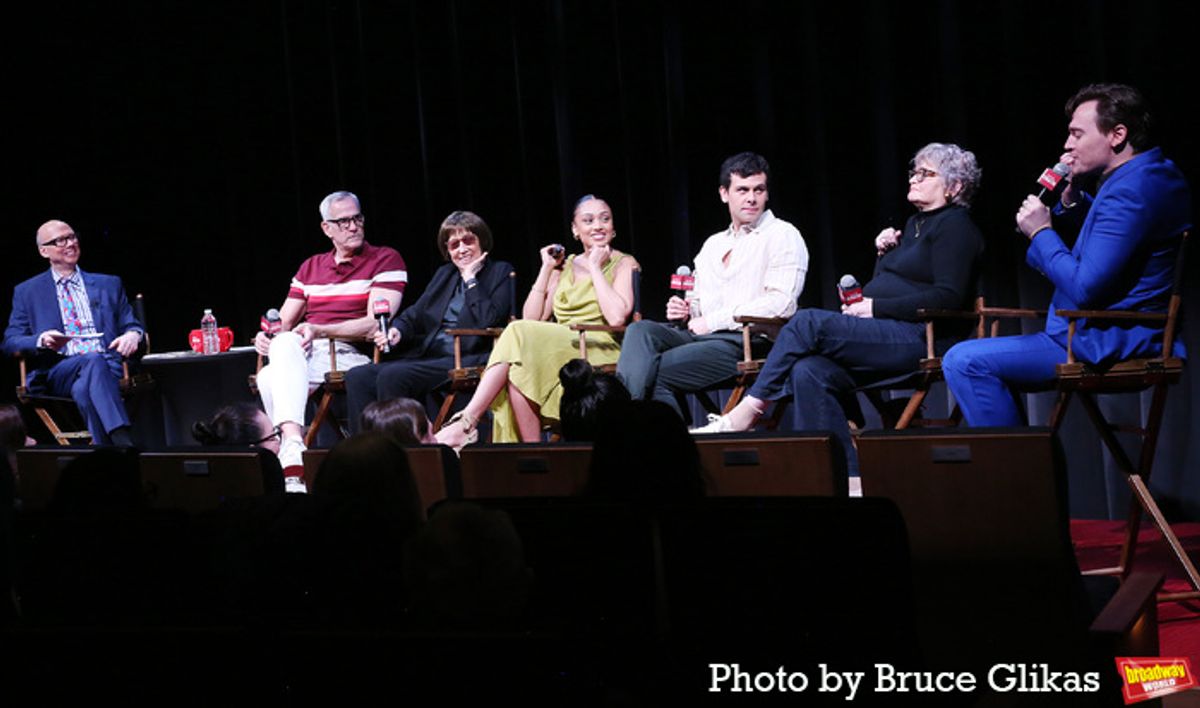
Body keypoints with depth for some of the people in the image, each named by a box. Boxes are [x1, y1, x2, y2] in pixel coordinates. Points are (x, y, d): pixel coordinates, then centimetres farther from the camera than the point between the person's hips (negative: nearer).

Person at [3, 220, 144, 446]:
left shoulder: (109, 284, 25)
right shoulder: (27, 292, 19)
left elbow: (131, 325, 21)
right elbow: (10, 342, 12)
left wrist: (133, 335, -6)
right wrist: (41, 341, -11)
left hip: (109, 366, 2)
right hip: (57, 372, -2)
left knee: (84, 388, -37)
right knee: (93, 361, -37)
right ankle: (125, 444, -54)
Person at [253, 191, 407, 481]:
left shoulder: (386, 259, 6)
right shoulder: (310, 267, 24)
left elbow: (376, 324, -7)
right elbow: (284, 322, 22)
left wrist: (320, 331, -19)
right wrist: (268, 336, -4)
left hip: (349, 354, -5)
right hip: (301, 350, 5)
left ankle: (290, 454, -39)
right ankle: (293, 447, -45)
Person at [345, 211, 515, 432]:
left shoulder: (501, 273, 5)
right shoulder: (444, 274, 26)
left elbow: (487, 321, -11)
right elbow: (415, 314, 21)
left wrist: (470, 279, -4)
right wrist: (396, 331, -1)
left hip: (467, 361, -7)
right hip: (426, 356, 7)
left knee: (392, 375, -30)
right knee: (357, 377, -14)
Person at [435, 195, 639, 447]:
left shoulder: (623, 264, 8)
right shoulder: (565, 265, 23)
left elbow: (617, 317, -12)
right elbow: (532, 318, 11)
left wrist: (594, 268, -4)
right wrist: (547, 269, 8)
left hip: (599, 354, -5)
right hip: (559, 349, 5)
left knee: (518, 335, -30)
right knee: (516, 367, -34)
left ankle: (465, 424, -35)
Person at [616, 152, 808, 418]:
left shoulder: (782, 236, 2)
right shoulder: (713, 244, 26)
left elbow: (780, 303, -12)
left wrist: (713, 320, -11)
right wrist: (684, 310, 3)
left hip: (747, 342, -7)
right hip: (702, 336, 7)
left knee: (654, 372, -25)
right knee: (641, 331, -22)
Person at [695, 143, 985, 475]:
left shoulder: (954, 226, -2)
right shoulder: (914, 224, 27)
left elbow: (949, 298, -14)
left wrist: (876, 307, -14)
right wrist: (884, 253, 11)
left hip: (918, 336, -9)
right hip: (884, 336, 9)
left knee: (809, 322, -24)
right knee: (809, 371, -21)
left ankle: (746, 412, -20)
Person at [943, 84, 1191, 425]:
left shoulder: (1129, 192, -22)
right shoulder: (1152, 175, 13)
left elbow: (1085, 288, -25)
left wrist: (1041, 232, -12)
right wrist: (1072, 199, 8)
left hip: (1106, 343, -11)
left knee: (964, 362, -21)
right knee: (985, 360, 27)